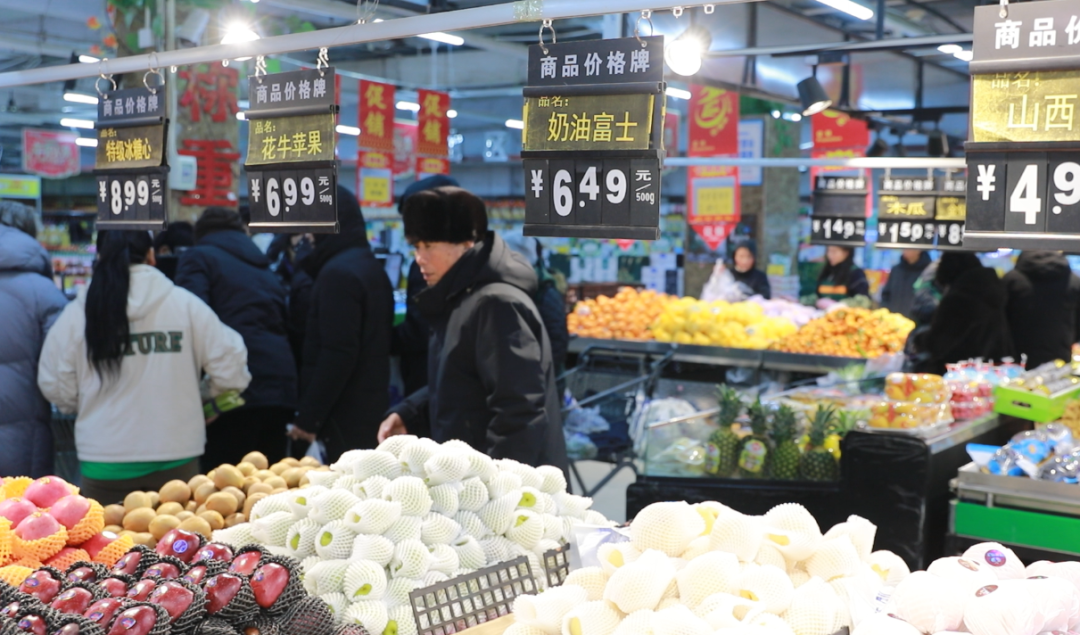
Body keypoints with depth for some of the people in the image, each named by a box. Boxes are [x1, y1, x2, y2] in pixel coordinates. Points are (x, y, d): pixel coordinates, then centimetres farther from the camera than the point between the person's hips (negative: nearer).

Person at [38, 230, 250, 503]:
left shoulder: (77, 314, -4)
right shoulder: (185, 304, -7)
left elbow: (55, 387, 3)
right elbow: (229, 367, -4)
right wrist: (206, 389, 18)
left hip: (104, 463, 1)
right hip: (176, 459, 0)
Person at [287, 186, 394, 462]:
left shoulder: (338, 273, -14)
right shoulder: (373, 267, 15)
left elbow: (337, 355, -20)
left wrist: (308, 418, -16)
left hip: (344, 419, -10)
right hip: (372, 412, 10)